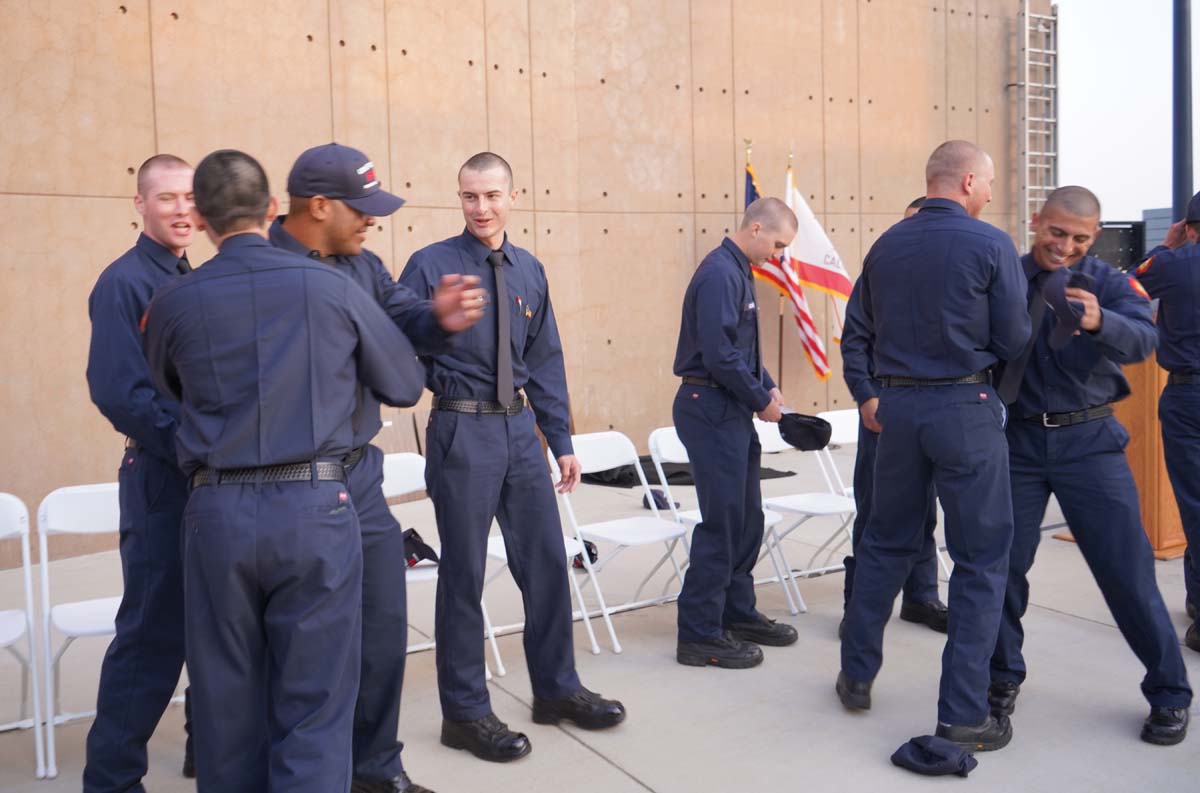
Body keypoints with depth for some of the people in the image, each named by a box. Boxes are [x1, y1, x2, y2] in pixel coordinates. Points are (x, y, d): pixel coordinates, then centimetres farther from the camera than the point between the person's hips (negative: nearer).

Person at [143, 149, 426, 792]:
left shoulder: (173, 303, 3)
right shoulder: (332, 288, -1)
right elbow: (405, 385, 9)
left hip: (217, 511, 2)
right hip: (314, 506, -2)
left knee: (228, 706, 14)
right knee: (312, 708, 4)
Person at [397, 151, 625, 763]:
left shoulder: (530, 271, 8)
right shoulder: (430, 266, -7)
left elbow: (545, 362, 10)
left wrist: (561, 441, 9)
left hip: (520, 428, 5)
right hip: (462, 431, -5)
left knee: (546, 560, 12)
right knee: (464, 572, 4)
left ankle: (556, 689, 30)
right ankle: (464, 712, 20)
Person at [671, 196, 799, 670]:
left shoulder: (737, 271, 15)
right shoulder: (720, 274, -17)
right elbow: (720, 355, -23)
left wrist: (768, 386, 9)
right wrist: (761, 400, -12)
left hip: (731, 411, 10)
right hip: (712, 410, -10)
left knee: (746, 519, 16)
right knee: (723, 521, -5)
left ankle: (738, 613, 28)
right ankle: (700, 635, 4)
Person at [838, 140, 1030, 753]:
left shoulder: (885, 246, 5)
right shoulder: (991, 245, -9)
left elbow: (864, 329, 13)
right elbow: (1014, 341, -5)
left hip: (898, 404, 5)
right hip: (966, 409, -5)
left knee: (886, 543, 18)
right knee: (980, 560, 5)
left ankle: (857, 676, 28)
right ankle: (963, 715, 7)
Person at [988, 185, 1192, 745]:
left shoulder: (1109, 283, -1)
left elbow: (1142, 339, -20)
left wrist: (1100, 321, -41)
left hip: (1088, 440, -1)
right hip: (1017, 437, 1)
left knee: (1127, 570, 2)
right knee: (1003, 563, 6)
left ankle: (1169, 694, 21)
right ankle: (1005, 674, 29)